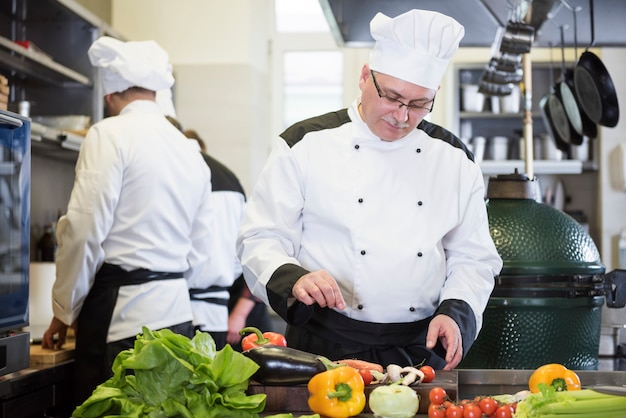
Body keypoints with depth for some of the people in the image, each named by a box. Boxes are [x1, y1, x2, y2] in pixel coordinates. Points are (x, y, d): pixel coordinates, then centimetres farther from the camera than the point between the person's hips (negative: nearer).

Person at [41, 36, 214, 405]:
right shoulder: (191, 151, 12)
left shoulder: (111, 134, -7)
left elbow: (85, 231, -11)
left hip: (122, 318, -7)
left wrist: (65, 311, 0)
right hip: (178, 315, 7)